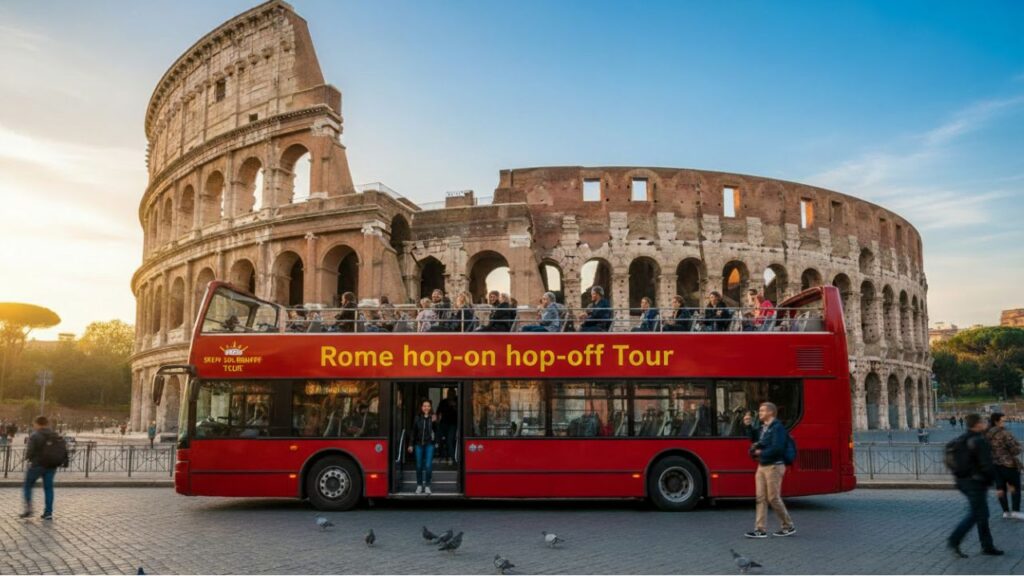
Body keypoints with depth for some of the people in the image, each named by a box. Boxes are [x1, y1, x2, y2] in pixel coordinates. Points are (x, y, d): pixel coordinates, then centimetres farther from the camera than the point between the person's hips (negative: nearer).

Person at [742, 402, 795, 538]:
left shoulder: (777, 428, -15)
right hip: (762, 466, 8)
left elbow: (777, 448, -23)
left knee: (774, 498, -2)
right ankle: (761, 530, 8)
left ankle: (789, 527, 15)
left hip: (774, 467, -8)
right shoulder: (763, 428, 12)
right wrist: (749, 426, 8)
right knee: (761, 498, 5)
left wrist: (761, 452, -13)